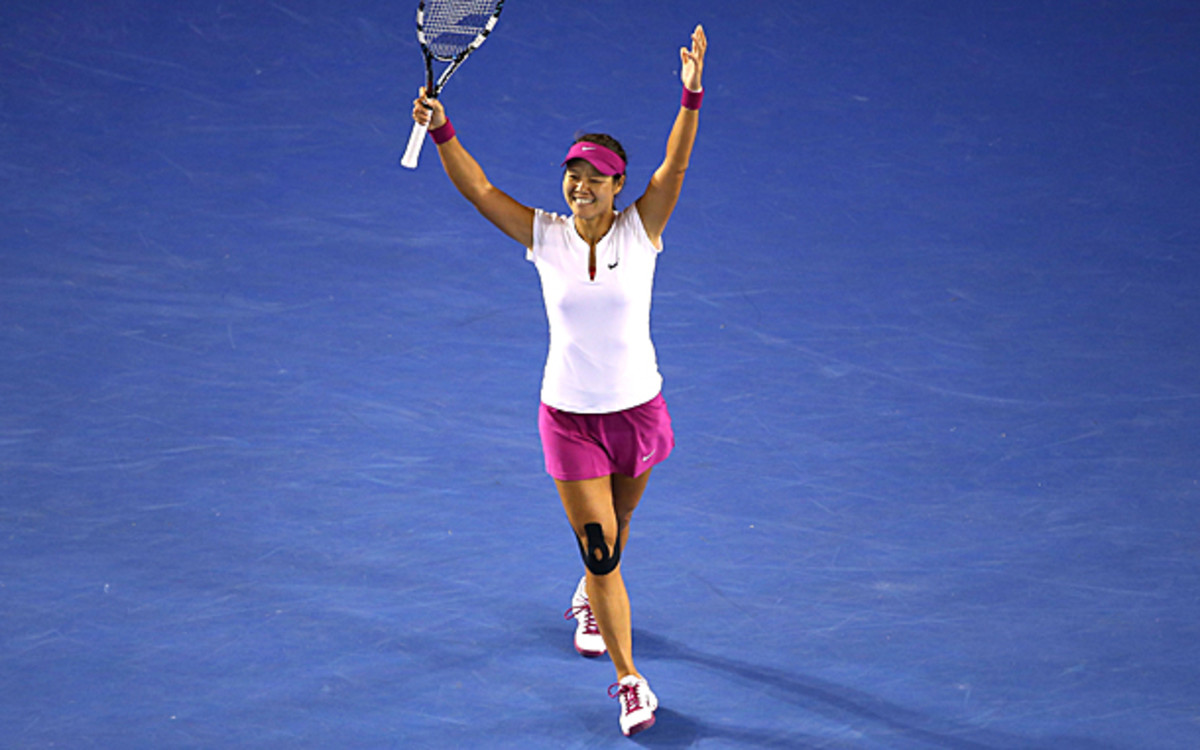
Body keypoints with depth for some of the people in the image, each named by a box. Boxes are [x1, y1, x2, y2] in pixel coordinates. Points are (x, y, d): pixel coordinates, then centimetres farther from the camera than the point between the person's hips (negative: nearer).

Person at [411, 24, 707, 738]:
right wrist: (442, 132, -29)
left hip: (638, 408, 1)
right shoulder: (544, 236, -7)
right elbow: (479, 189, -13)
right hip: (569, 415, -1)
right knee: (598, 546, -6)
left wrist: (692, 96, -37)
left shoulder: (640, 230, -9)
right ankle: (629, 680, 1)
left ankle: (592, 600, 54)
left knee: (615, 529, 22)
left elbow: (675, 167, -22)